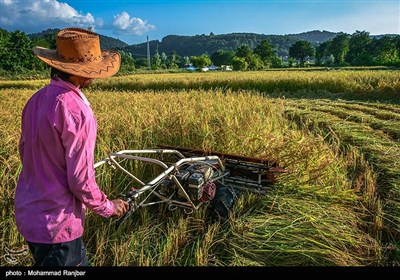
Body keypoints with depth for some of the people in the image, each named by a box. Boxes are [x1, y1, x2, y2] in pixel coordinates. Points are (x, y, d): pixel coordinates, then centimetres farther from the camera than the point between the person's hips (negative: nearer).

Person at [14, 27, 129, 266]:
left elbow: (25, 151, 11)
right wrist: (108, 207, -5)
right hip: (56, 225, -8)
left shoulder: (36, 99, 0)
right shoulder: (76, 111, -25)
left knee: (79, 260, 24)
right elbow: (81, 179, -22)